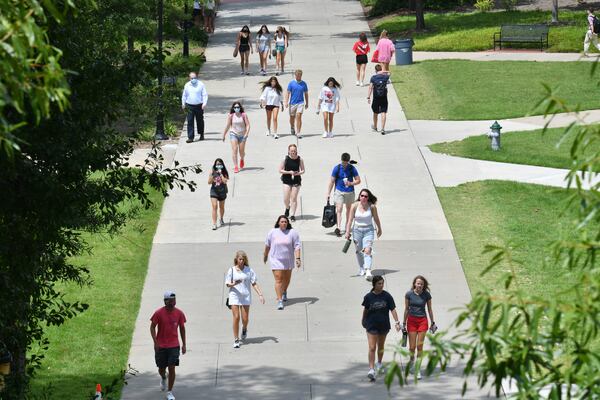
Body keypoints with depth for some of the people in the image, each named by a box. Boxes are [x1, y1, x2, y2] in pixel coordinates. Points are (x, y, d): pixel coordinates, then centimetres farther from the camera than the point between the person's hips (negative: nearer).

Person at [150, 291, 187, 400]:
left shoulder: (179, 313, -2)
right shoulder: (159, 313, -9)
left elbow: (182, 328, 8)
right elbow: (152, 327, -5)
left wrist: (184, 344, 7)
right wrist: (155, 342, -15)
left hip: (174, 345, 1)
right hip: (161, 346, 0)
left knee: (172, 368, -7)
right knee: (161, 369, 10)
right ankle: (163, 378, 47)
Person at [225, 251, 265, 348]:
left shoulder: (249, 270, 2)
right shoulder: (232, 270, 1)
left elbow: (254, 283, 4)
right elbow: (227, 284, 3)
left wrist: (260, 295, -5)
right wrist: (233, 284, -19)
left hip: (246, 296, 1)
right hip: (235, 296, -1)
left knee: (245, 319, 1)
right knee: (236, 317, -9)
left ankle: (244, 329, 38)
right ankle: (236, 340, 0)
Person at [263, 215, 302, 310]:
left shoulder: (292, 233, -6)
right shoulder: (272, 232, -4)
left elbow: (297, 246, -8)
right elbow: (267, 245, 10)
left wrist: (298, 258, -17)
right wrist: (265, 255, 19)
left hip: (288, 260, 2)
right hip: (276, 260, -2)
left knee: (287, 278, 19)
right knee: (278, 280, -10)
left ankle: (284, 292, 49)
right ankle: (279, 301, -12)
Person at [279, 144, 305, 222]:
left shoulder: (300, 160, -2)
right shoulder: (285, 159, -5)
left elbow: (303, 170, 8)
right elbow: (280, 170, -2)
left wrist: (299, 173, -14)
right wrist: (289, 172, -15)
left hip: (296, 181, 0)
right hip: (287, 180, 0)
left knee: (294, 198, -1)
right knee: (286, 199, -1)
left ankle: (292, 215, 8)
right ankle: (287, 208, 32)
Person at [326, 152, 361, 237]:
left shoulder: (352, 168, -3)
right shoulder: (337, 168, -6)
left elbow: (358, 180, 2)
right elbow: (332, 181, -1)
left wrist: (351, 183, -18)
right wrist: (328, 194, -4)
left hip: (350, 192, 2)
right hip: (339, 191, -2)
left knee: (349, 209, 14)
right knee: (339, 209, -14)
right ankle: (338, 228, -26)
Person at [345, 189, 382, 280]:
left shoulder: (372, 206, -8)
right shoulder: (355, 206, -7)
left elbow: (376, 218, 5)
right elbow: (350, 220, -3)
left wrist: (379, 229, 16)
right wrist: (347, 232, -5)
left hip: (368, 230, -2)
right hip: (357, 230, 2)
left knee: (367, 250, -18)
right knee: (359, 251, 14)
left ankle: (368, 271, -29)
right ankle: (361, 269, 35)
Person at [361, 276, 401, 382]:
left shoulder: (387, 296, -6)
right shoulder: (368, 296, -7)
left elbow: (392, 309, -7)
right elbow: (365, 309, 8)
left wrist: (397, 322, -16)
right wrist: (363, 321, 19)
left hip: (384, 325, 2)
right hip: (371, 325, -2)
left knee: (381, 346, 19)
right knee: (372, 348, -11)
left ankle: (379, 364, 42)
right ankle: (371, 370, -15)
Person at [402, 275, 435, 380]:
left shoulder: (426, 295, -3)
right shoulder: (409, 294, -4)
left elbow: (429, 309, 7)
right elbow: (406, 309, 4)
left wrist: (433, 323, 10)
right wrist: (404, 323, 6)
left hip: (422, 320, 0)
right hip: (411, 320, 0)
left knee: (420, 346, -2)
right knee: (412, 346, 0)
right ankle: (411, 359, 33)